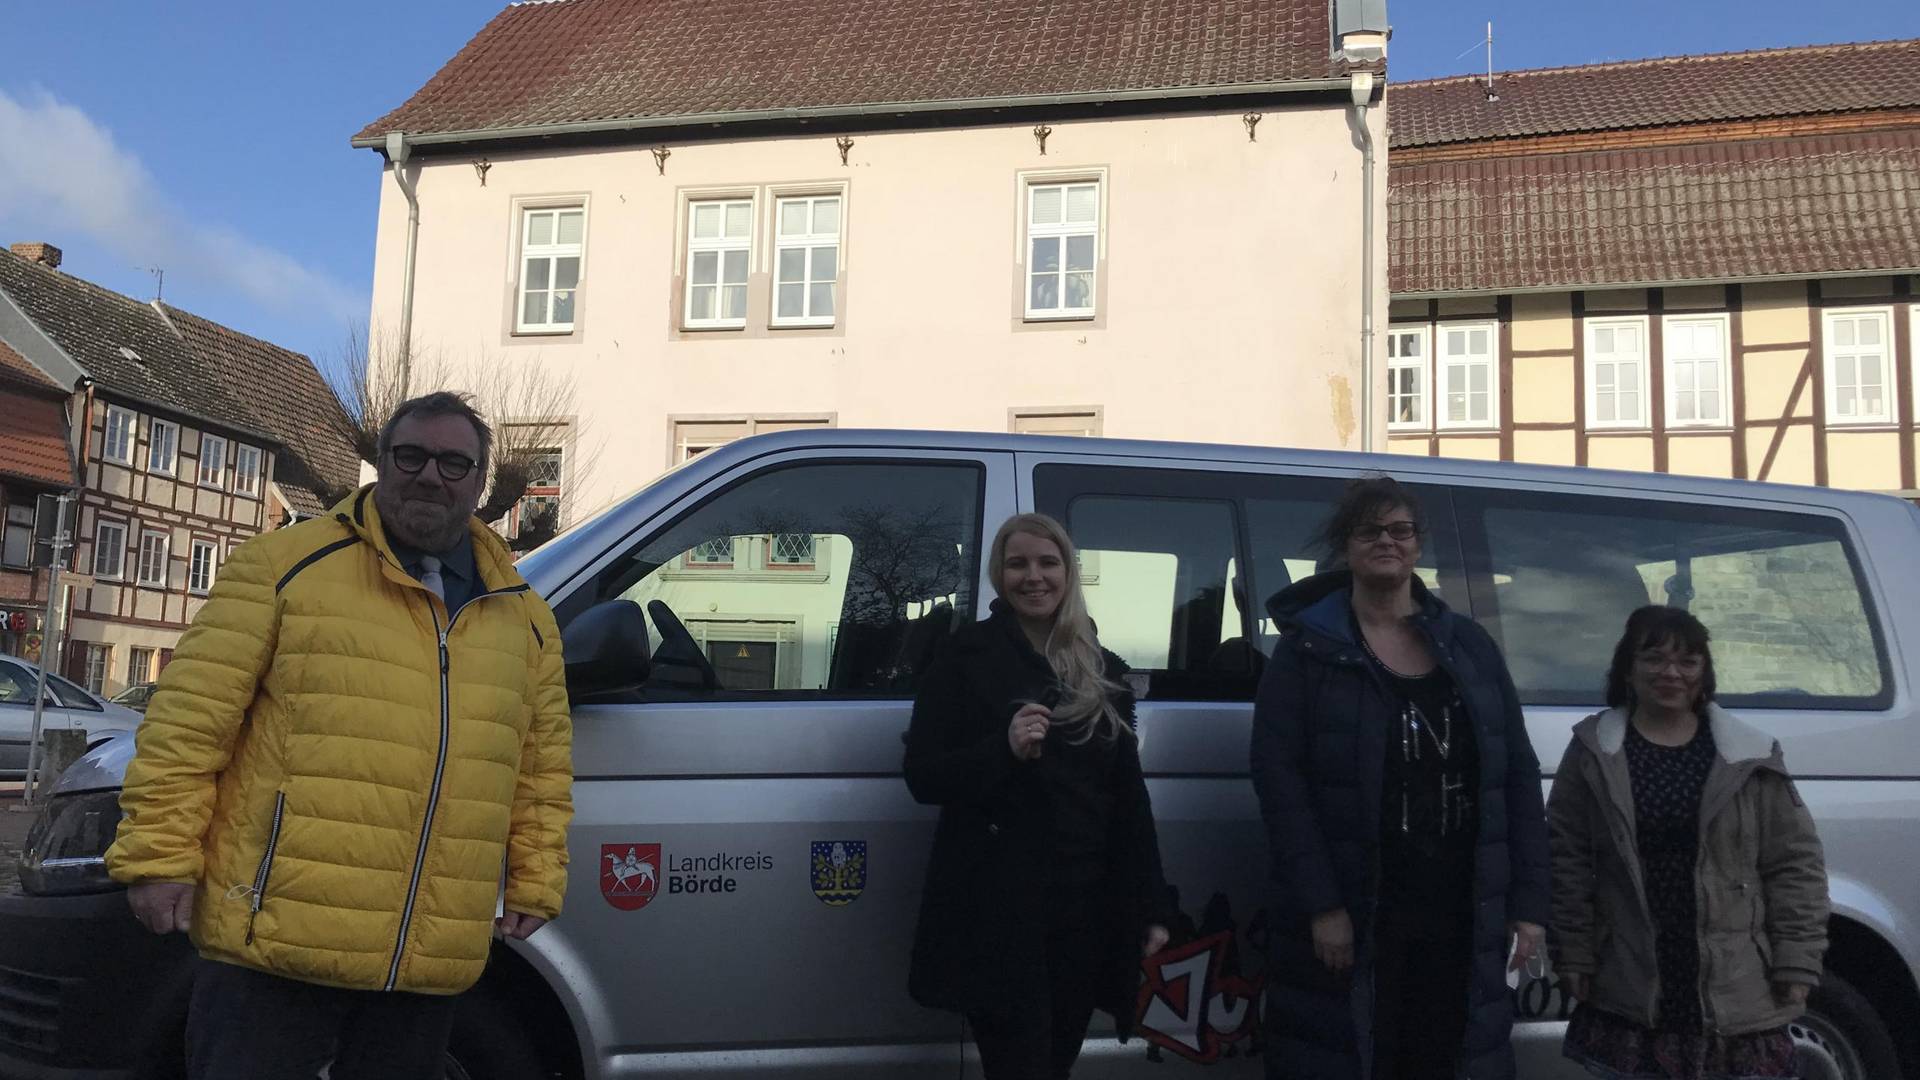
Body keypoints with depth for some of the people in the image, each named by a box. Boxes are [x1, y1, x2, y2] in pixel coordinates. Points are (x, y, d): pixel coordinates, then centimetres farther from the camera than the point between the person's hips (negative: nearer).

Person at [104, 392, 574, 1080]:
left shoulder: (524, 618, 12)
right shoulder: (286, 566, -1)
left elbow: (544, 768, 16)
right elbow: (191, 719, -3)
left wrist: (535, 886, 11)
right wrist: (159, 855, -7)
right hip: (272, 947, -4)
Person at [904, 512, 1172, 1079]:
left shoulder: (1104, 670, 11)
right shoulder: (968, 657, -2)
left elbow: (1130, 796, 13)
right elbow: (922, 776, -6)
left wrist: (1150, 905, 9)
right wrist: (1004, 749, -21)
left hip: (1085, 904, 5)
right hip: (998, 908, -4)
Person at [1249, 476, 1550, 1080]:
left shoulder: (1469, 645, 11)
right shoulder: (1309, 648, 0)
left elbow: (1518, 775, 10)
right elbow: (1277, 775, -9)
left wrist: (1527, 901, 3)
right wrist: (1320, 904, -17)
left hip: (1462, 917, 4)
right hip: (1353, 920, -3)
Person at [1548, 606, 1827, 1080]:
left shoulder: (1751, 756, 1)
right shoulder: (1593, 752, 1)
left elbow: (1794, 863, 2)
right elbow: (1567, 861, 0)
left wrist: (1796, 964, -3)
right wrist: (1574, 958, -3)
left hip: (1739, 995, 0)